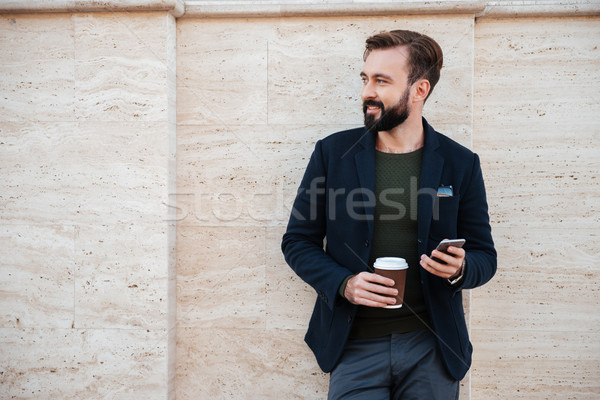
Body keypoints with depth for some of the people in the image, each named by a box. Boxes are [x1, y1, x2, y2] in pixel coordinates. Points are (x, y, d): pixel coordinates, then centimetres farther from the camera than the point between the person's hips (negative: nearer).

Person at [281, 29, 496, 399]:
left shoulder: (460, 164, -1)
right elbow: (297, 241, 4)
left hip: (432, 349, 1)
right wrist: (342, 283, -13)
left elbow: (484, 256, 6)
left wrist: (460, 269, -17)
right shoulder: (332, 153, -1)